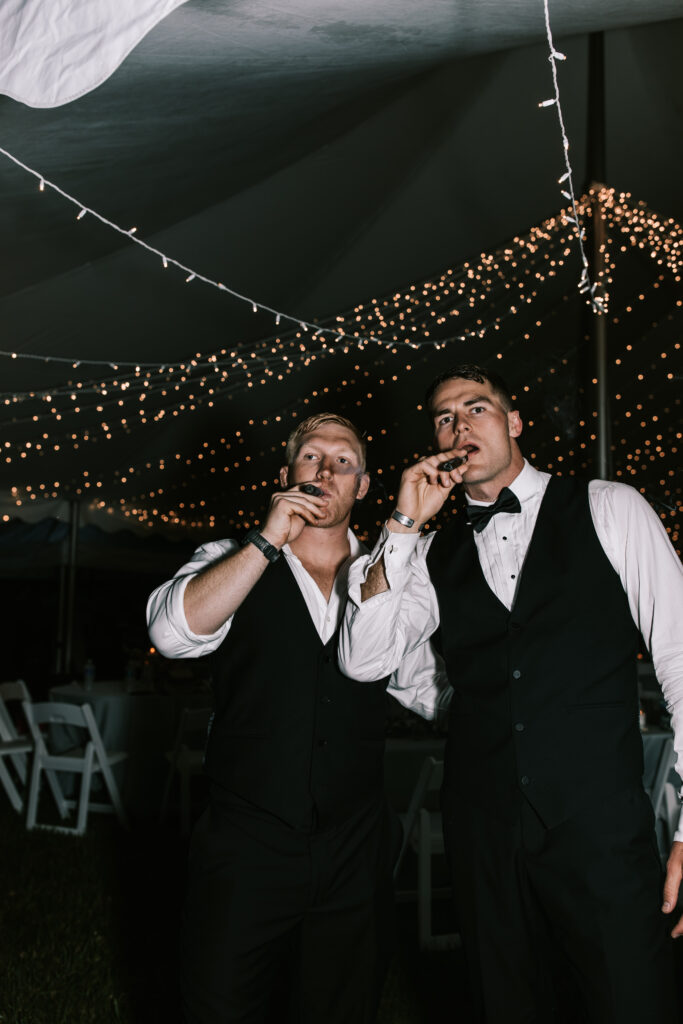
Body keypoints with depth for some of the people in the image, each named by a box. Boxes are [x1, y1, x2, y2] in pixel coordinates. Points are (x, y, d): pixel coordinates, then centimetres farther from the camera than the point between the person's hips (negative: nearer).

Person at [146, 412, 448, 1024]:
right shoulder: (233, 562, 2)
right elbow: (174, 632, -18)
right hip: (247, 847, -2)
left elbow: (427, 688, 15)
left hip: (356, 854, 3)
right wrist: (269, 540, -20)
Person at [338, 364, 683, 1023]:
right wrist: (403, 525, -7)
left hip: (601, 828, -3)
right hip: (484, 837, 3)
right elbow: (362, 660, -2)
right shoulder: (434, 555, 10)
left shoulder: (609, 511, 2)